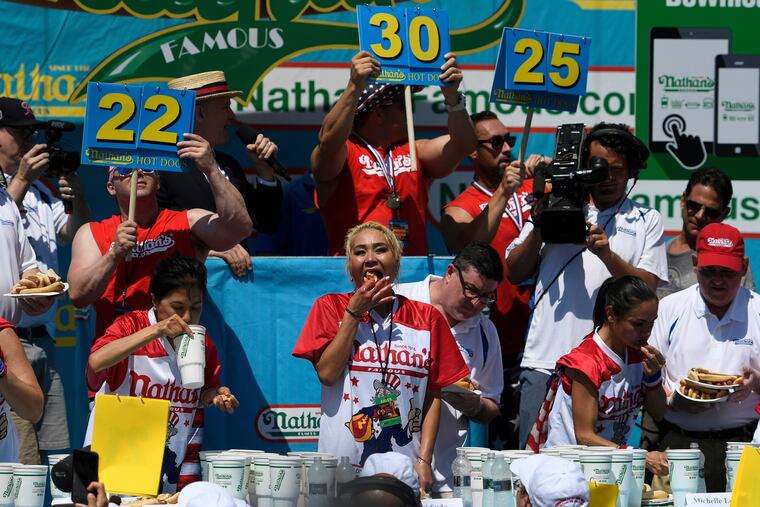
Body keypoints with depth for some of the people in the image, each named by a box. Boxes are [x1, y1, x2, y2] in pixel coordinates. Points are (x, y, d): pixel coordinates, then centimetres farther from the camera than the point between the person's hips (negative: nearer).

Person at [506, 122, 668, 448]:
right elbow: (515, 273, 12)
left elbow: (647, 288, 1)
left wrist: (608, 255, -14)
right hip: (544, 362, 1)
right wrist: (540, 228, -2)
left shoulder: (646, 221, 13)